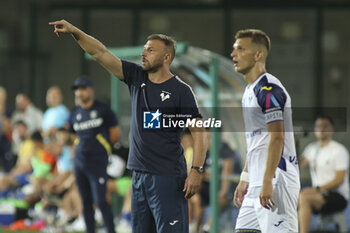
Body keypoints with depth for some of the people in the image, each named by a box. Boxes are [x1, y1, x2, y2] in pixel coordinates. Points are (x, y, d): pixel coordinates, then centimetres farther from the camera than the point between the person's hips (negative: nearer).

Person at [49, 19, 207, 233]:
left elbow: (198, 132, -7)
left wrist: (196, 171, -16)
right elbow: (100, 53, 6)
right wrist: (74, 31, -5)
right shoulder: (137, 78, 9)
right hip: (140, 174, 7)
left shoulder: (181, 91, -6)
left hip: (168, 177, -7)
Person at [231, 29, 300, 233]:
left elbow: (277, 138, -20)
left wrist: (267, 182, -25)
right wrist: (245, 179, 25)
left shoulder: (268, 89, -13)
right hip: (256, 183, 10)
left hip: (276, 179, -10)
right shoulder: (250, 91, 19)